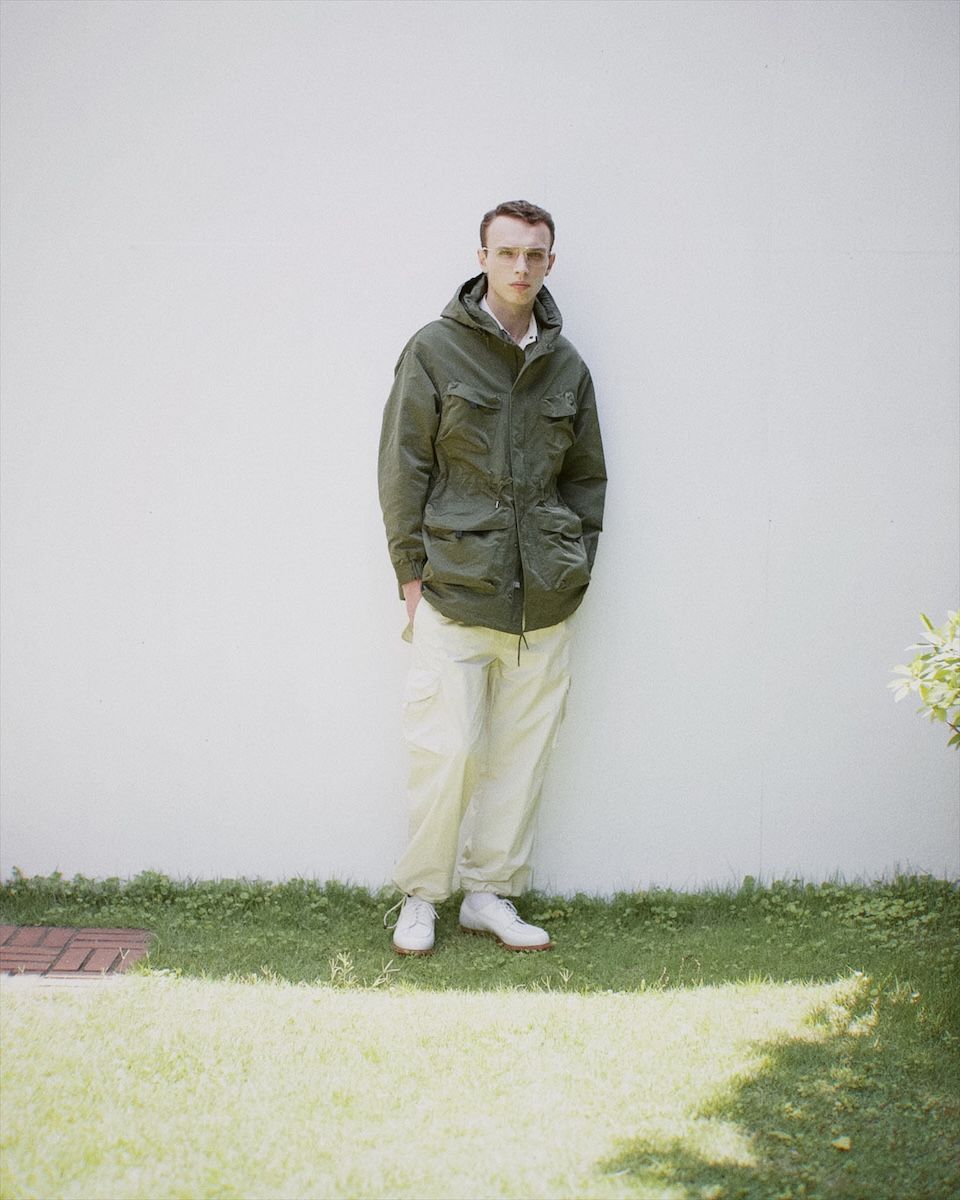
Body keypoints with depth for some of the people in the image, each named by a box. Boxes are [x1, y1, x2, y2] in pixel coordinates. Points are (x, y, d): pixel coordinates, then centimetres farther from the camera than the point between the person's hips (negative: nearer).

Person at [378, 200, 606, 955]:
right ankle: (420, 897, 13)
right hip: (454, 591, -4)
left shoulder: (568, 368, 11)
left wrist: (577, 566, 9)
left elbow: (587, 478, 18)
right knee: (447, 752, -5)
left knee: (524, 751, 7)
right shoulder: (435, 350, 0)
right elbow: (403, 468, 0)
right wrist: (412, 571, -4)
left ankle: (492, 893, 21)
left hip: (545, 603, 4)